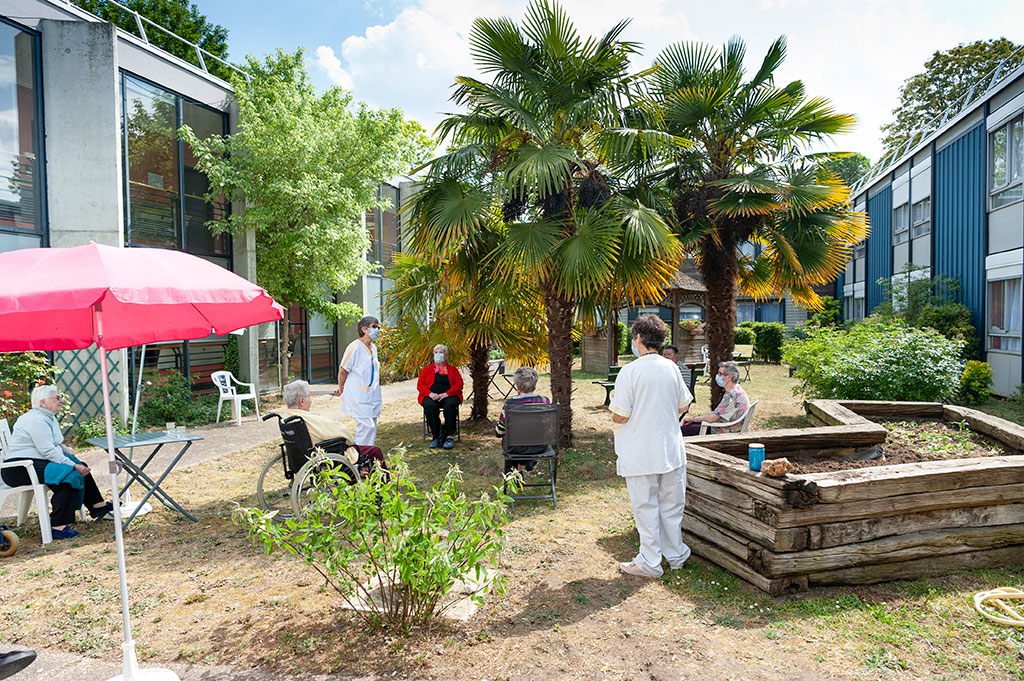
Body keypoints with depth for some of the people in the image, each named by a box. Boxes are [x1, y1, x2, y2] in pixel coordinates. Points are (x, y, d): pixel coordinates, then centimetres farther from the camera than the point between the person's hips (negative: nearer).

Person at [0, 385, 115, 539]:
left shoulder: (48, 417, 16)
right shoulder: (37, 420, -19)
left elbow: (50, 443, 29)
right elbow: (48, 451, -25)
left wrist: (63, 448, 7)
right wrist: (74, 466, -23)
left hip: (35, 463, 11)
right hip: (20, 469, -11)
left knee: (81, 467, 7)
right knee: (69, 474, -27)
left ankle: (97, 505, 13)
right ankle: (58, 526, -26)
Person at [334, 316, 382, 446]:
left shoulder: (373, 348, 13)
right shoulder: (354, 347, -13)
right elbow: (343, 370, -7)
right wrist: (341, 389, 4)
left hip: (372, 395, 8)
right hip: (358, 397, -8)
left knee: (371, 428, 10)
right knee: (366, 426, -13)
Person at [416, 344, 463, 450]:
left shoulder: (452, 369, 18)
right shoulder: (427, 369, 20)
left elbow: (459, 384, 4)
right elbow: (420, 385, 9)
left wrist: (446, 394, -14)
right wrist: (430, 394, -12)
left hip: (449, 396, -1)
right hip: (431, 397, 1)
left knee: (450, 405, -36)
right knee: (430, 406, -35)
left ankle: (450, 437, -27)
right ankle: (435, 437, -28)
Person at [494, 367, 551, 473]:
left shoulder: (509, 405, -22)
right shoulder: (545, 402, -15)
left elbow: (498, 433, -8)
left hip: (517, 448, -2)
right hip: (540, 447, 3)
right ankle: (529, 460, 29)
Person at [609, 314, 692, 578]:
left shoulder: (630, 371, -16)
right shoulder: (672, 368, 1)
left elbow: (619, 416, -16)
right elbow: (682, 406, 10)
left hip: (640, 454, -5)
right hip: (671, 449, 5)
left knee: (645, 508, 6)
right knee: (672, 505, 17)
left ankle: (650, 563, 15)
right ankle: (675, 555, 30)